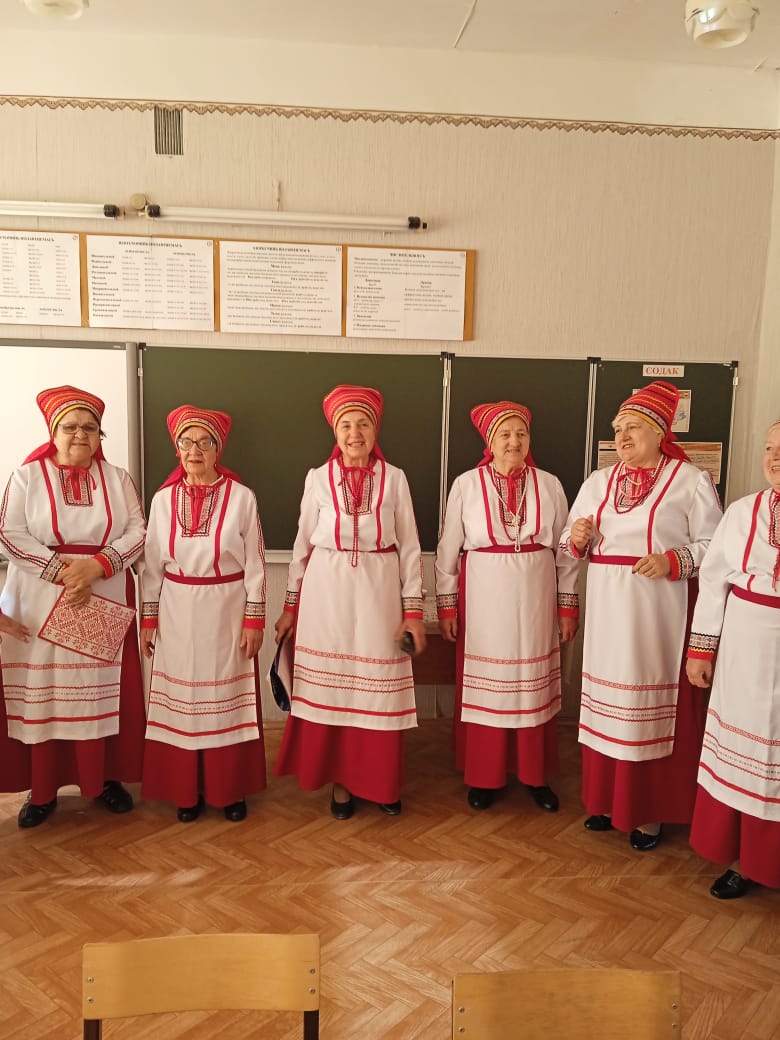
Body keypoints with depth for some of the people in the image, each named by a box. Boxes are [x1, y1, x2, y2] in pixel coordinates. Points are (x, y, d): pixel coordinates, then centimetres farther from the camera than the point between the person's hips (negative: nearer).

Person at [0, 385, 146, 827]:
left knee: (106, 688, 6)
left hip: (106, 601, 2)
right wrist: (63, 571, -17)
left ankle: (107, 777, 20)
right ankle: (42, 789, 15)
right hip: (41, 602, -1)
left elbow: (137, 532, -2)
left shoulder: (117, 478, 6)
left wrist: (96, 566, -18)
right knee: (41, 691, 3)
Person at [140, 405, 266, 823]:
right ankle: (186, 789, 23)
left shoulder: (242, 497, -6)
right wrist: (149, 617, 4)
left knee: (227, 699, 7)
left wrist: (254, 618, -7)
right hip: (177, 613, 2)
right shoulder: (163, 499, 1)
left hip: (226, 611, -2)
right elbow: (152, 563, 6)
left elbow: (254, 564, -4)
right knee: (181, 700, 8)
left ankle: (231, 789, 22)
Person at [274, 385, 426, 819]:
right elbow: (303, 544, 8)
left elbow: (409, 547, 3)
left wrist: (414, 608, -1)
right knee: (331, 686, 6)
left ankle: (380, 782, 24)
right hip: (327, 592, 1)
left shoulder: (395, 478, 2)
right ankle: (340, 779, 23)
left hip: (379, 592, 0)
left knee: (379, 687, 6)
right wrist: (291, 604, 8)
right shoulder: (318, 478, 3)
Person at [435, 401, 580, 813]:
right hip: (484, 600, -1)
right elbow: (448, 549, 0)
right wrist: (446, 605, -1)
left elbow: (566, 550, 6)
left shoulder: (549, 485, 2)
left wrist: (568, 605, 5)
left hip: (536, 600, 2)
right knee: (485, 685, 7)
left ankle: (535, 774, 26)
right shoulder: (466, 485, -3)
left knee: (534, 686, 10)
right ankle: (483, 775, 22)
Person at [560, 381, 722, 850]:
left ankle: (650, 810, 16)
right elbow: (573, 543, 14)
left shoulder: (691, 480, -2)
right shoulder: (599, 481, 12)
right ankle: (608, 798, 24)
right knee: (607, 702, 9)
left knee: (654, 704, 1)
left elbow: (712, 545, -5)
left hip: (659, 611, -4)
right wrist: (577, 539, -8)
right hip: (607, 608, 5)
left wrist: (673, 561, -21)